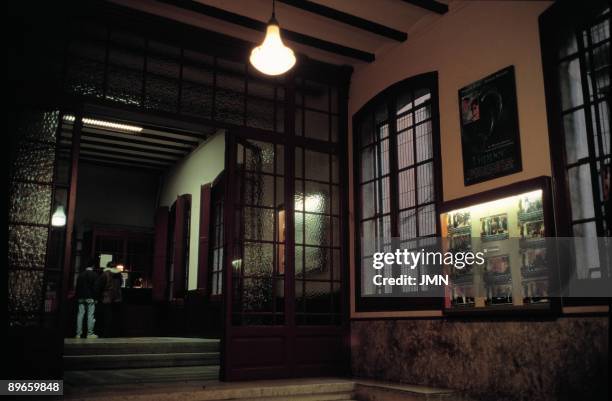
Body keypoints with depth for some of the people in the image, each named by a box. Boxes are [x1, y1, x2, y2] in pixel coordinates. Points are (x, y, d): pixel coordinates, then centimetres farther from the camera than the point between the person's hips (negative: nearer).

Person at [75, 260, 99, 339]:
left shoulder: (80, 274, 10)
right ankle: (90, 333, -6)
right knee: (90, 315, -4)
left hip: (81, 297, 5)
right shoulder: (94, 275, -4)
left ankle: (78, 333, 6)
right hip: (90, 298, -5)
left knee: (80, 315, 6)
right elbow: (96, 287, -8)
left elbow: (77, 287, 12)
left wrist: (77, 297, 15)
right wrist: (96, 297, -5)